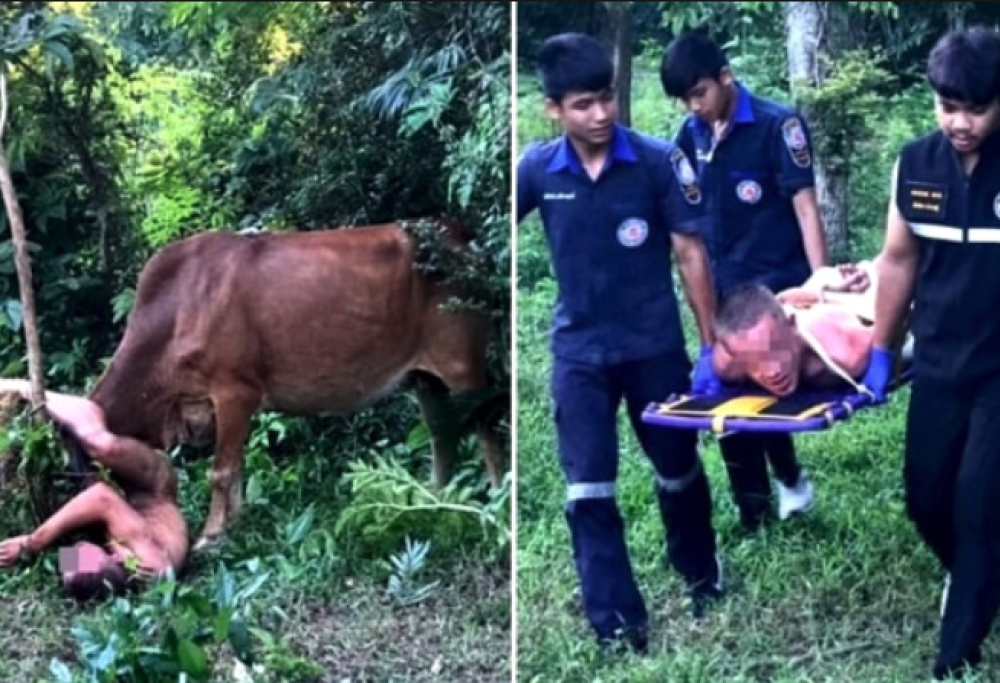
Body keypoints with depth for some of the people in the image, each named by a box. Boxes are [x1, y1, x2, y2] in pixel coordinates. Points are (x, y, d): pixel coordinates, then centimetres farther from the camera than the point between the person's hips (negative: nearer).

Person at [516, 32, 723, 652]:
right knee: (588, 492, -2)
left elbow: (691, 255, -7)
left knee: (679, 472, 17)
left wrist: (711, 346, -7)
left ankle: (702, 575, 43)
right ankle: (617, 625, 7)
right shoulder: (536, 169, -8)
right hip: (579, 351, 1)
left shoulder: (659, 160, -12)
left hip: (655, 345, -1)